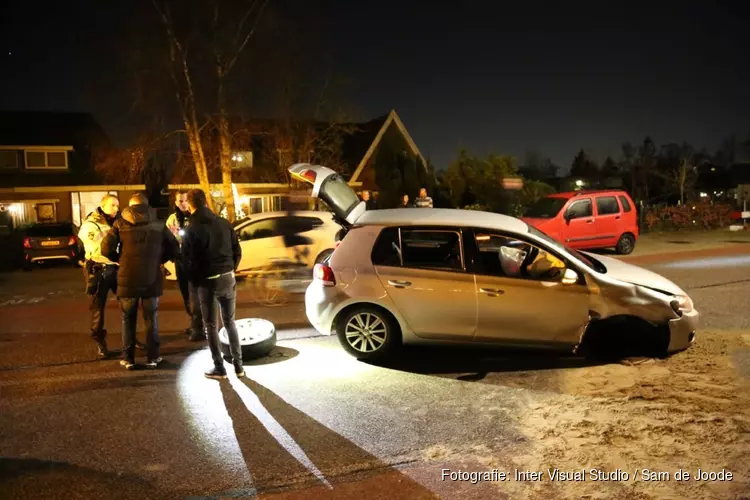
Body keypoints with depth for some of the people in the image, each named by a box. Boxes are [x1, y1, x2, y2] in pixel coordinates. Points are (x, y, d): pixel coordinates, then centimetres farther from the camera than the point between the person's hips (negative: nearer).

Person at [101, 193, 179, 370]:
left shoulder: (121, 223, 0)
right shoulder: (158, 224, 4)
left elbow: (106, 249, -6)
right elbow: (174, 249, 3)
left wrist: (120, 259, 11)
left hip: (128, 278, -1)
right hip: (152, 278, 1)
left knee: (128, 319, 12)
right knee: (151, 319, 12)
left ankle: (128, 358, 15)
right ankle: (153, 358, 14)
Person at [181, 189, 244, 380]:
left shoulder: (191, 230, -7)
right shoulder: (224, 223, 3)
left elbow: (187, 261, -8)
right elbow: (237, 252, 5)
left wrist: (195, 282, 7)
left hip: (207, 282, -4)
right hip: (227, 278, 4)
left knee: (211, 326, 8)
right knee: (230, 322, 16)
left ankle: (219, 368, 11)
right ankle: (238, 364, 17)